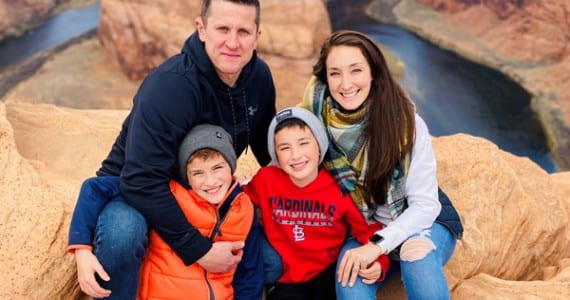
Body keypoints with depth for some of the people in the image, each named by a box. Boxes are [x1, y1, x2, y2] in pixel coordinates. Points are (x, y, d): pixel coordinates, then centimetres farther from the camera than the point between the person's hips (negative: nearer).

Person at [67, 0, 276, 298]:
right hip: (132, 192, -6)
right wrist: (199, 250, -35)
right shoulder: (169, 85, -32)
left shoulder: (259, 76, -10)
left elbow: (267, 146, 9)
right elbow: (142, 181, -37)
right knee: (124, 231, -37)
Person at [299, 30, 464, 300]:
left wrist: (378, 245, -29)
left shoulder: (405, 122, -19)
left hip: (423, 222, -1)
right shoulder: (318, 118, -12)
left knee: (417, 253, -35)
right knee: (351, 277, -31)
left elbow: (425, 205, -16)